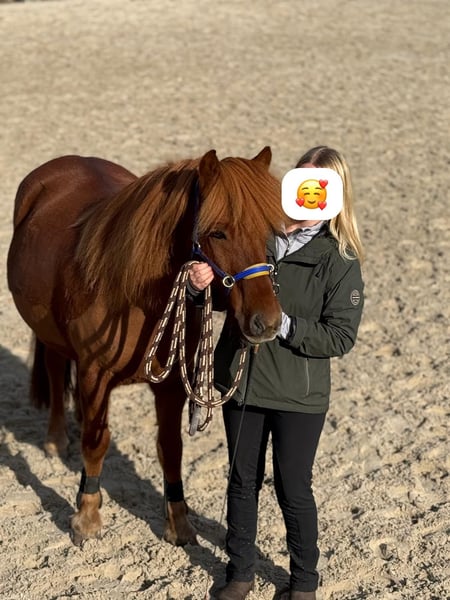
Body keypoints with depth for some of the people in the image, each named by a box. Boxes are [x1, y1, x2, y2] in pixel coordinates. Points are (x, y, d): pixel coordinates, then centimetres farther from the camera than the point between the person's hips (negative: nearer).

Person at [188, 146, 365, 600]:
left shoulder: (339, 259, -12)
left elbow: (340, 337, -15)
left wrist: (284, 324, -26)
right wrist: (201, 284, -10)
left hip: (299, 395, -4)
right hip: (240, 382, 4)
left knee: (293, 491, 9)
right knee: (242, 481, 17)